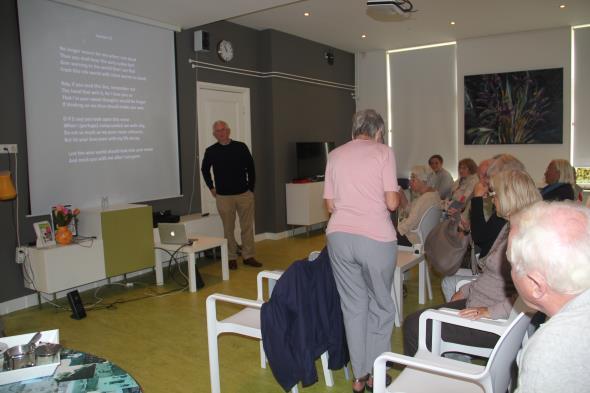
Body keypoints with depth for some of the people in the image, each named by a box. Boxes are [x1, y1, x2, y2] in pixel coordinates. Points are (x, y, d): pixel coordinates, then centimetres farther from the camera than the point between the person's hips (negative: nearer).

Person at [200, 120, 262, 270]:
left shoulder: (241, 147, 0)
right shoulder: (211, 151, 0)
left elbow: (250, 167, 6)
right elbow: (205, 170, 16)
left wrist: (251, 187, 3)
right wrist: (211, 187, 11)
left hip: (244, 194, 1)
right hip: (223, 196, 0)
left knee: (247, 227, 5)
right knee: (228, 229, 5)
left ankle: (248, 256, 16)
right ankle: (231, 258, 17)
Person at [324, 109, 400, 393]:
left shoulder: (335, 155, 12)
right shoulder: (383, 152, 0)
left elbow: (330, 205, 10)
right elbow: (392, 203, -5)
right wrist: (399, 197, 16)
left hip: (339, 235, 4)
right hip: (376, 238, -3)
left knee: (352, 306, 12)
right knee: (381, 307, 13)